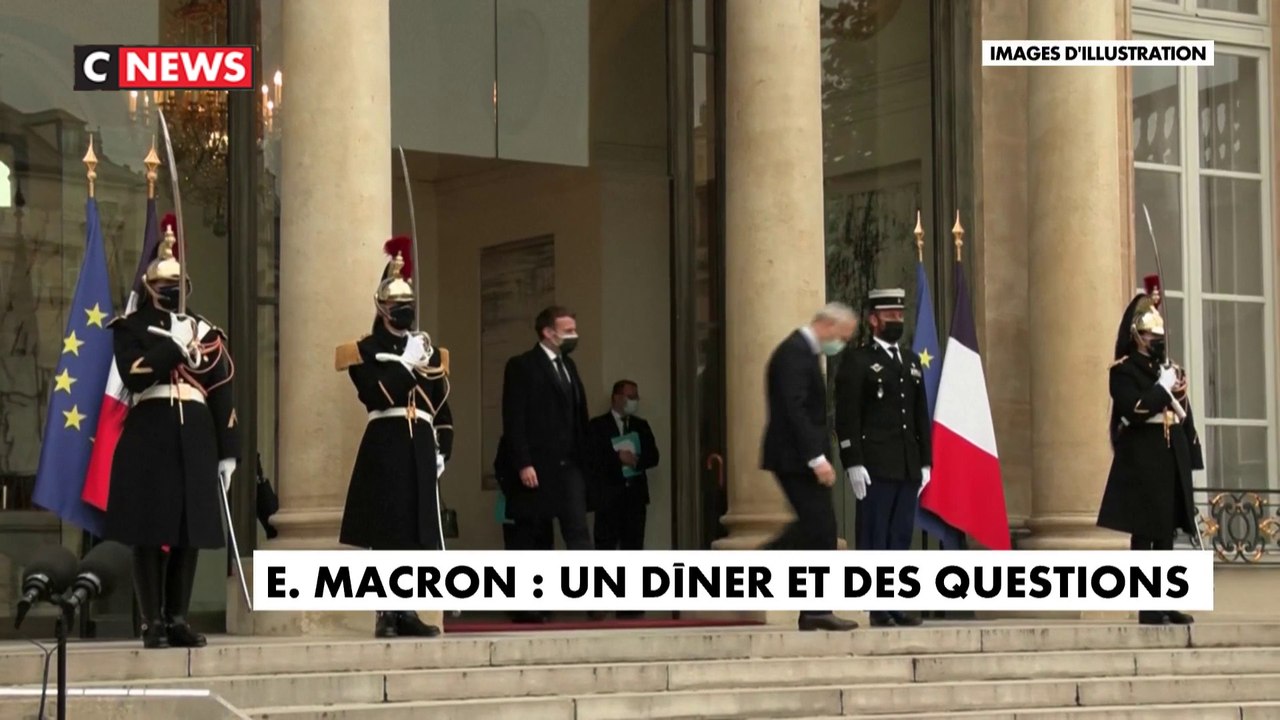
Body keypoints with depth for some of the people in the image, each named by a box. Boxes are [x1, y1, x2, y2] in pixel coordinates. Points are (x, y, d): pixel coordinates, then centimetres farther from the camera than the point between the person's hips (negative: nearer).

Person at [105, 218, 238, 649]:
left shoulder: (205, 331, 14)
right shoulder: (131, 326, 5)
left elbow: (222, 394, 10)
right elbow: (134, 375, -13)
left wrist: (228, 451, 5)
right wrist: (173, 344, -14)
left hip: (195, 437, 4)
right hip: (149, 434, -4)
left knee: (192, 530, 4)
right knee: (151, 531, -4)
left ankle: (178, 619, 12)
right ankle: (152, 623, 0)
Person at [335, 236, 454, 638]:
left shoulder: (429, 351, 17)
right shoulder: (366, 349, 2)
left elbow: (442, 408, 17)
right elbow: (374, 396, -14)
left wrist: (442, 451, 8)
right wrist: (405, 364, -14)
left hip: (421, 447, 5)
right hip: (385, 446, -5)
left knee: (419, 531, 4)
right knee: (386, 530, -7)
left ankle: (408, 611, 10)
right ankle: (387, 614, -3)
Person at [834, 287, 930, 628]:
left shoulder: (911, 361, 18)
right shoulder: (856, 361, -1)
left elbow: (921, 415, 19)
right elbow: (846, 417, -7)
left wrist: (925, 462, 13)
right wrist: (853, 464, -14)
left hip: (908, 468, 6)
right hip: (875, 467, -6)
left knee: (901, 537, 6)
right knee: (874, 538, -4)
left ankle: (897, 604, 10)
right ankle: (876, 608, -3)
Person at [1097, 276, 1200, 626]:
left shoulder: (1170, 370, 17)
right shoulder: (1124, 371, -4)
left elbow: (1184, 414, 18)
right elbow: (1134, 410, -20)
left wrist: (1192, 454, 13)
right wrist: (1163, 387, -17)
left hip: (1172, 464, 7)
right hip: (1142, 464, -7)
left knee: (1166, 533, 9)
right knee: (1144, 535, -5)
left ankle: (1165, 604, 14)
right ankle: (1147, 609, -3)